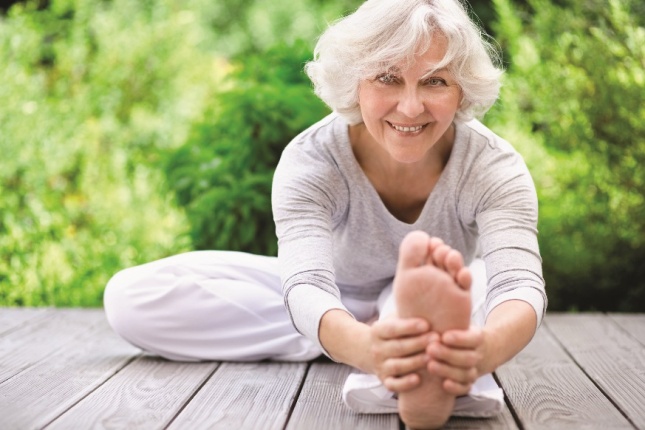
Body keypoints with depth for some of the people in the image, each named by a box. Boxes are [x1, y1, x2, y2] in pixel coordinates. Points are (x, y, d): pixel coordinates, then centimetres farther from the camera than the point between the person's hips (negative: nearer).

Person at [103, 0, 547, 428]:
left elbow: (520, 284, -43)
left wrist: (485, 349, -68)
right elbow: (308, 285, -43)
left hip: (442, 298, -1)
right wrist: (365, 346, -67)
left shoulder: (494, 166, -27)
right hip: (338, 300, 2)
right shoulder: (310, 161, -28)